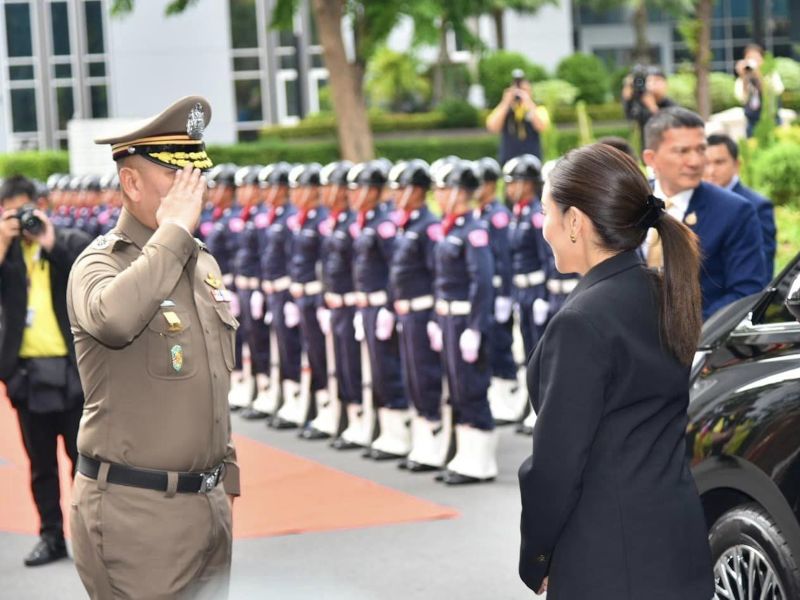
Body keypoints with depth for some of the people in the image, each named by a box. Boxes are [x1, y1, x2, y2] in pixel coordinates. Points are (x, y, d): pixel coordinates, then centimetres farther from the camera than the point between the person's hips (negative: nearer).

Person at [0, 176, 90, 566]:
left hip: (72, 367, -2)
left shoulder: (69, 241, 2)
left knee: (83, 454, 3)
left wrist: (51, 243, -15)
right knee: (41, 462, 9)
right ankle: (51, 536, 17)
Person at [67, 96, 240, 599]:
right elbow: (114, 318, -36)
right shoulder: (99, 263, -11)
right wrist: (174, 230, -25)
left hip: (207, 503, 7)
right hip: (134, 508, -7)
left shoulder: (204, 262, 13)